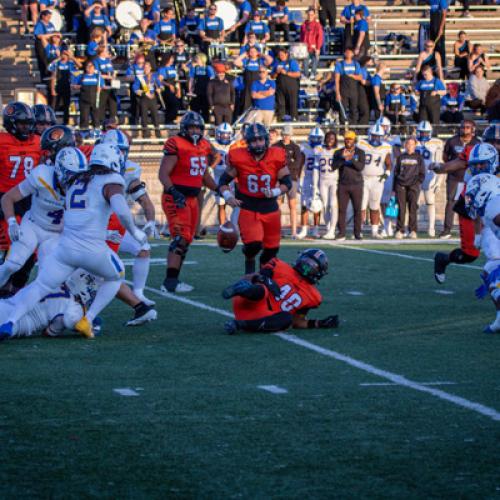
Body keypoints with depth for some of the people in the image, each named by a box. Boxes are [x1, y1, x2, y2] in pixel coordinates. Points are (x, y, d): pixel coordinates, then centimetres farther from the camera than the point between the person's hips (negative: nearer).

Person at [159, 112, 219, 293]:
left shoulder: (204, 146, 11)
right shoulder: (176, 145, -12)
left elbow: (205, 175, 23)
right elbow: (163, 174, -16)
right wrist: (174, 193, -28)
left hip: (192, 198, 9)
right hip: (176, 198, -9)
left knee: (186, 240, 11)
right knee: (181, 237, -18)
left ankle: (173, 280, 19)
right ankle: (170, 281, -20)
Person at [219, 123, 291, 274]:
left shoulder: (277, 157, -8)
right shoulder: (239, 158, -11)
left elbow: (287, 183, -1)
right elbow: (224, 181, 1)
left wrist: (275, 192, -19)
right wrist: (228, 196, -17)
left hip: (270, 209, 3)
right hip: (248, 209, -3)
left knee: (272, 249, 10)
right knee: (253, 244, -21)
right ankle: (249, 261, 14)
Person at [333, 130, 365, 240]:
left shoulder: (360, 152, 3)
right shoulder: (338, 153, 7)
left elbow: (361, 167, -9)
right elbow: (334, 166, -6)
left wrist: (352, 159, -24)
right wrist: (343, 157, -19)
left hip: (357, 185, -1)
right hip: (343, 185, 1)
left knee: (357, 210, 1)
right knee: (342, 209, -2)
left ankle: (358, 233, 7)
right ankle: (341, 233, 0)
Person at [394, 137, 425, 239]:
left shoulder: (418, 158, 10)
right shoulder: (401, 157, 13)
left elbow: (422, 173, 11)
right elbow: (396, 172, 14)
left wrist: (417, 183, -3)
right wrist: (395, 187, 7)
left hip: (413, 186, -1)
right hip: (401, 186, 1)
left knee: (413, 208, -5)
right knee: (401, 208, -4)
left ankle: (413, 231, 0)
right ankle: (399, 230, 0)